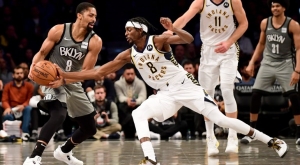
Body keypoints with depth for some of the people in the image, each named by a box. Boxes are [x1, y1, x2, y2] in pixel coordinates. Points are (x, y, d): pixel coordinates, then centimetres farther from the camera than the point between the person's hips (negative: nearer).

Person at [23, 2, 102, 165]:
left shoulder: (95, 41, -10)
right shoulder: (59, 30, -13)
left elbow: (86, 72, -14)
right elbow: (42, 53, -3)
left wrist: (64, 80, -29)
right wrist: (33, 67, -24)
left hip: (73, 84, 5)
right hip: (51, 80, -5)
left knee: (90, 129, 12)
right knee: (59, 115, -34)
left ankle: (63, 151, 40)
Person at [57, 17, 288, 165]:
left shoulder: (158, 41, -15)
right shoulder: (128, 55, -2)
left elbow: (189, 39, -27)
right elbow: (99, 72, -1)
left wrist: (173, 29, -46)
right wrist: (65, 75, -7)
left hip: (186, 87, -5)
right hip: (166, 94, 5)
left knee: (220, 119, -9)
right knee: (138, 115, -17)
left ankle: (271, 141, 0)